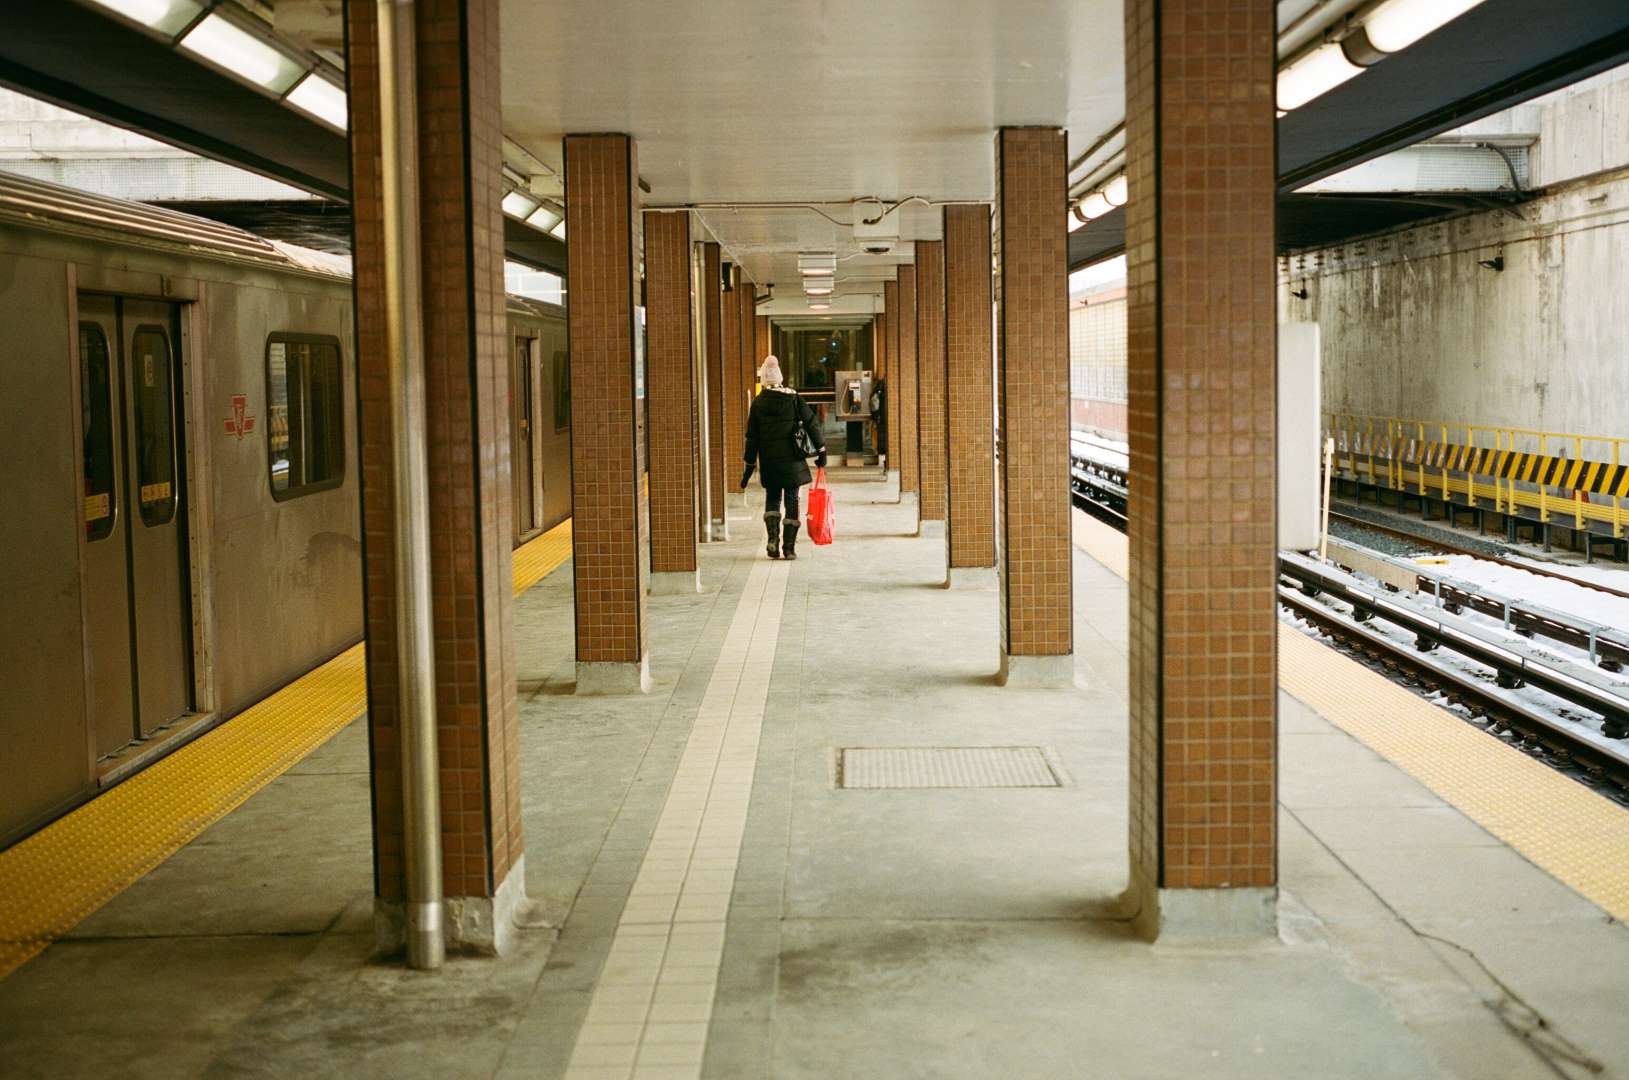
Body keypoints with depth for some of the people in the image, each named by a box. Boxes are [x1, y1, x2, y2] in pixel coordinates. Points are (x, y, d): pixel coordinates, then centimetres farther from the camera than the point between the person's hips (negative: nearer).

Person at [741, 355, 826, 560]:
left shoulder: (758, 402, 0)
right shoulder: (793, 398, -2)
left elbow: (752, 437, 3)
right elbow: (811, 424, -2)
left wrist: (749, 465, 9)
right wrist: (821, 451, 6)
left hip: (768, 460, 1)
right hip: (792, 458, -1)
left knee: (772, 498, 15)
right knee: (791, 500, 6)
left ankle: (773, 538, -6)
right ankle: (789, 547, 3)